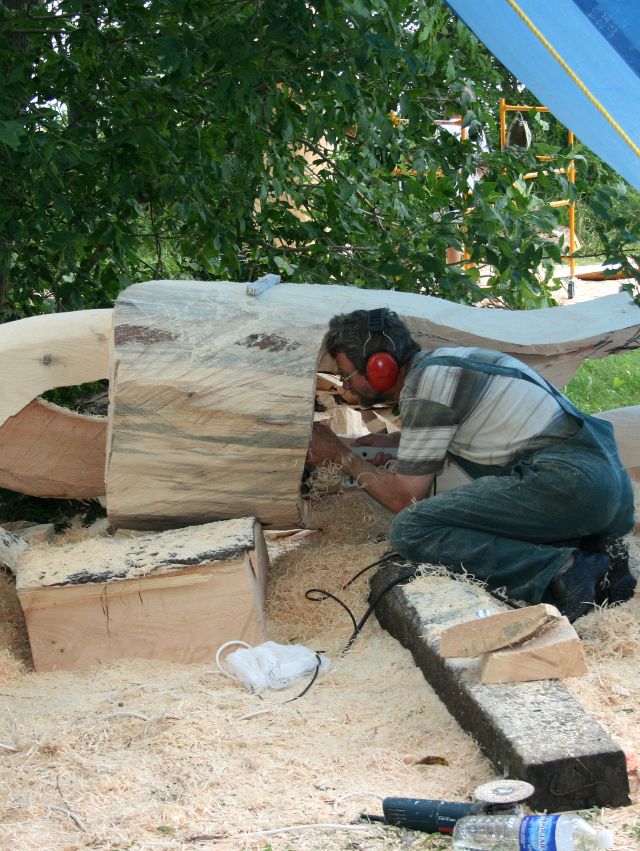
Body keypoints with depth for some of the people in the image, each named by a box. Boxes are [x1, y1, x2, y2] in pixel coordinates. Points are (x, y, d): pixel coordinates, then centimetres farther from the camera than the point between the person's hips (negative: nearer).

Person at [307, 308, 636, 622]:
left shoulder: (424, 385, -6)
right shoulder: (439, 361, 22)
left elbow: (406, 498, 0)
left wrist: (341, 455, 14)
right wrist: (390, 441, 34)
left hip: (568, 479, -10)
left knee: (411, 531, -12)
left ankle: (558, 572, -20)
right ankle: (595, 553, 5)